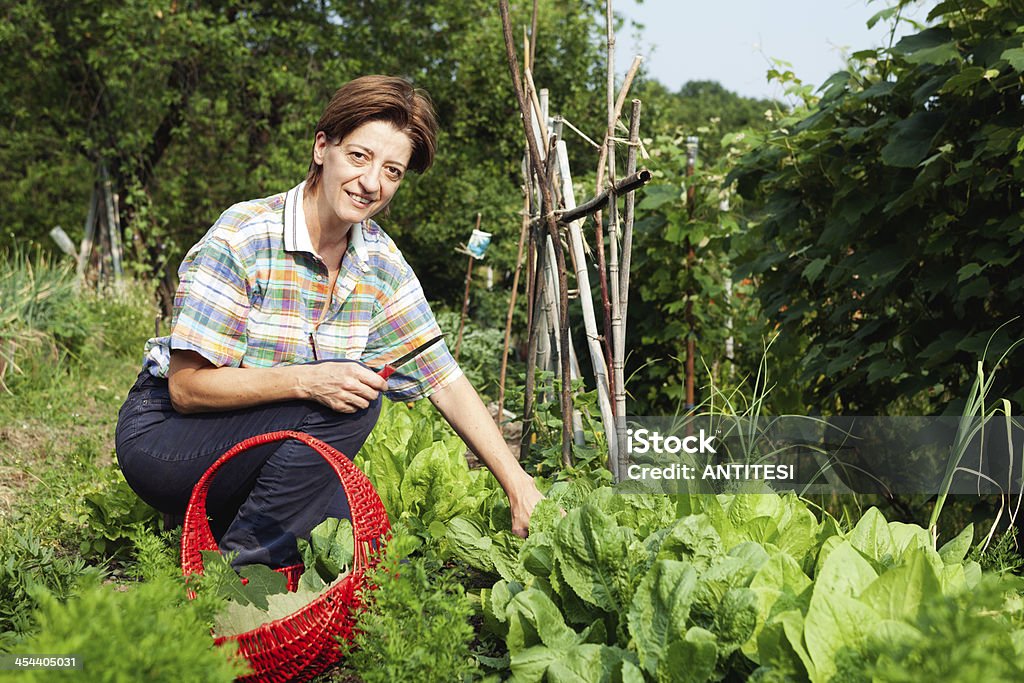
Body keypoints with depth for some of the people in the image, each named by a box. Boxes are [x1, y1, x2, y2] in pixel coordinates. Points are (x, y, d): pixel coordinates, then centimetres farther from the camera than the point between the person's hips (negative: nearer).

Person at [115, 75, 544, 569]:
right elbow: (187, 386, -22)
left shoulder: (380, 261, -3)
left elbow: (445, 380, -2)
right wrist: (306, 380, -35)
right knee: (350, 401, -25)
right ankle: (243, 563, -13)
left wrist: (519, 487, -9)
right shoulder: (244, 237, -21)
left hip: (267, 445, 6)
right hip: (164, 436, -6)